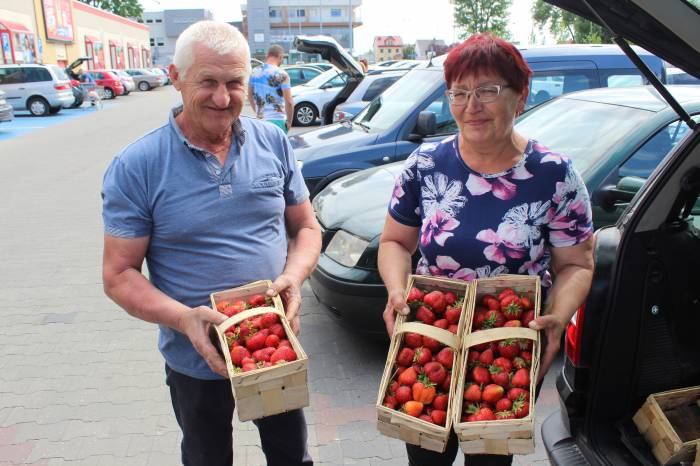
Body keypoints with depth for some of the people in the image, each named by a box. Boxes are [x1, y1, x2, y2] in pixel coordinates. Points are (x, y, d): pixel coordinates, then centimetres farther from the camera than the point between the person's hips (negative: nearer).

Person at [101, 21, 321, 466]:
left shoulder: (274, 143, -6)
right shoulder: (135, 168, -14)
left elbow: (306, 227, 2)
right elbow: (119, 274, -11)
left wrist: (293, 277, -18)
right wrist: (183, 318, -29)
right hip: (198, 361, -1)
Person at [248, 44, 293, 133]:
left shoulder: (255, 72, 7)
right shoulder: (281, 74, -11)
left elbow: (250, 96, 17)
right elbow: (289, 102, -15)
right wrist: (289, 122, -4)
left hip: (260, 120, 6)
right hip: (277, 120, -6)